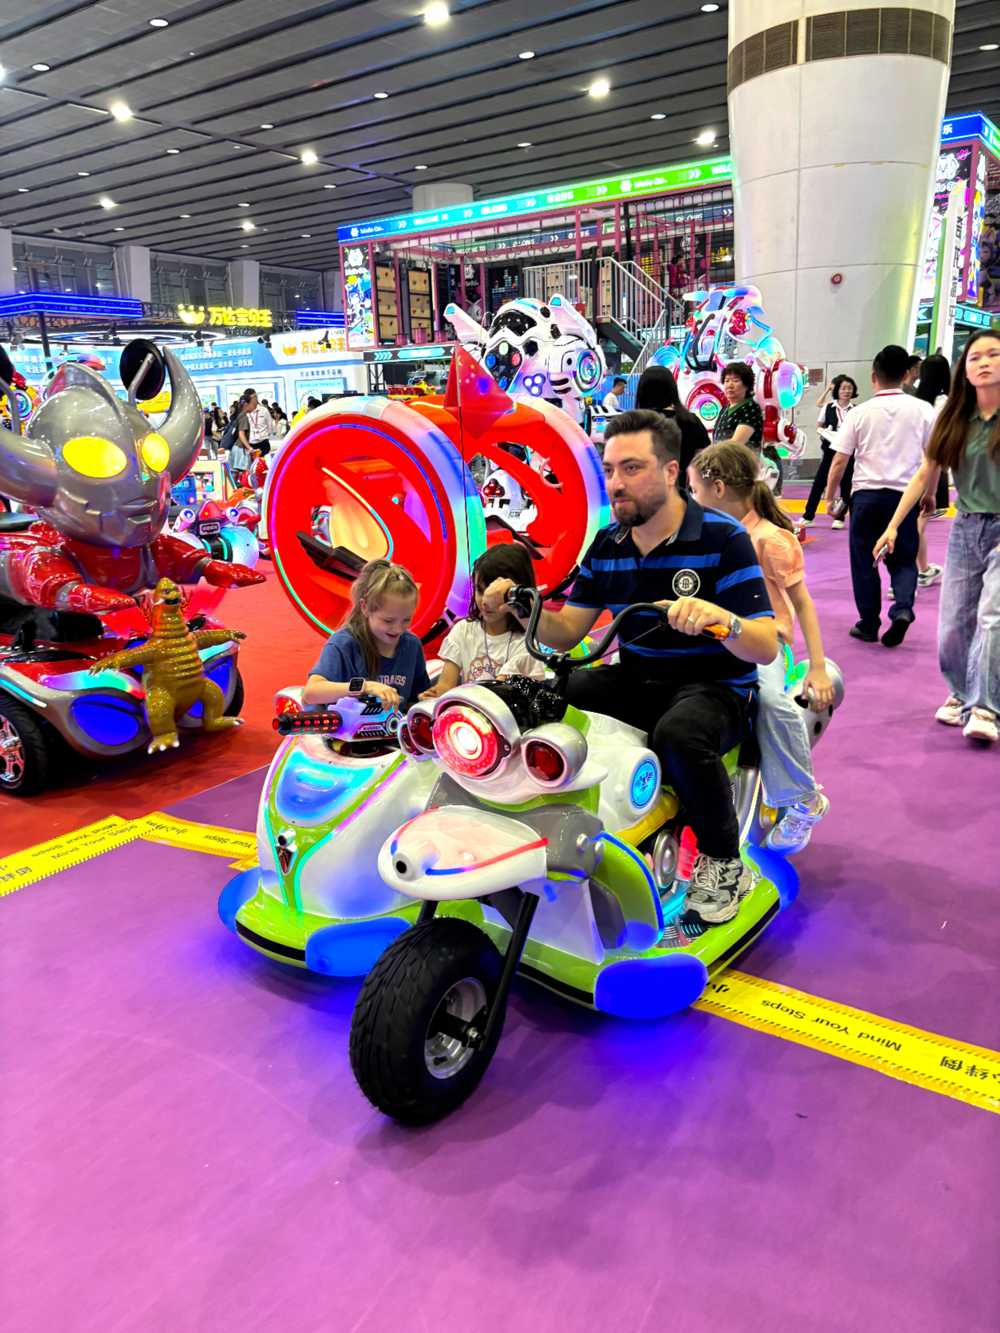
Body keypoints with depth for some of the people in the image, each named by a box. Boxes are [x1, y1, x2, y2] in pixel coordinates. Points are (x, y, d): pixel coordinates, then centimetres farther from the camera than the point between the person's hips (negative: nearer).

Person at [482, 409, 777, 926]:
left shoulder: (723, 538, -12)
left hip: (715, 686, -5)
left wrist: (721, 618, -39)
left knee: (678, 734, -38)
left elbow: (766, 647, -18)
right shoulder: (607, 544, 5)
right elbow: (566, 632, 6)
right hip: (635, 679, 5)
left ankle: (723, 862, -10)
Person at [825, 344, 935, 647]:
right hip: (905, 494, 1)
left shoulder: (860, 412, 0)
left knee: (864, 561, 10)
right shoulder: (922, 410, 2)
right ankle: (903, 608, -12)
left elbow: (839, 462, -1)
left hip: (866, 493, -1)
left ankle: (869, 624, 14)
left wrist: (829, 497, 10)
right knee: (903, 560, 12)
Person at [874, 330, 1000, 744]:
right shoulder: (953, 420, 6)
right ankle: (960, 695, 24)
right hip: (965, 528, 4)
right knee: (953, 622, 6)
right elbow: (925, 475, 7)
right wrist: (894, 525, 2)